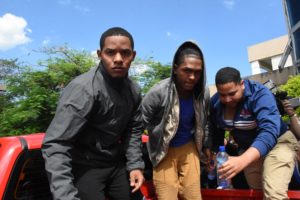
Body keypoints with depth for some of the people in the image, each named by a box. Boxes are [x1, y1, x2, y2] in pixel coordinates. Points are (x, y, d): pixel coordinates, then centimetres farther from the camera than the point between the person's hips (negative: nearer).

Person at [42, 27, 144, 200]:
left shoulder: (134, 90, -3)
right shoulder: (84, 88, -25)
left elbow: (134, 129, 6)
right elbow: (56, 144, -29)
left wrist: (135, 164, -4)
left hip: (118, 164, 6)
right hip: (86, 167, -6)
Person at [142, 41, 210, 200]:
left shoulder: (204, 93, -10)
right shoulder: (158, 92, -25)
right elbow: (141, 122, -11)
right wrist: (161, 138, 1)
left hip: (189, 147, 4)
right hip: (164, 150, -3)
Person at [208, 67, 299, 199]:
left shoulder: (260, 94, -27)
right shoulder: (215, 103, -12)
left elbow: (269, 131, -42)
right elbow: (215, 133, 3)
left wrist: (242, 160, -55)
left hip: (277, 142, -5)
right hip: (247, 150, 5)